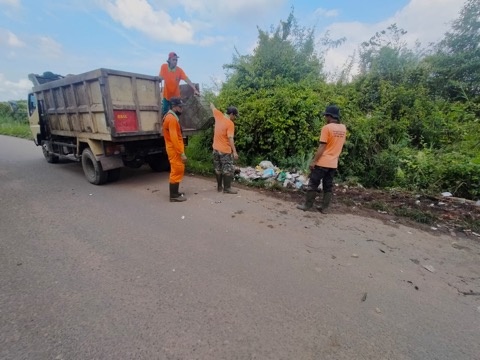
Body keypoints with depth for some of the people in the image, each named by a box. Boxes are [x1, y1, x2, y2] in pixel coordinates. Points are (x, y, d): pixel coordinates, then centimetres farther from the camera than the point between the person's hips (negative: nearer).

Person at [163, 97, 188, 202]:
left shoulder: (171, 117, 16)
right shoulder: (172, 119, -17)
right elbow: (174, 138, -24)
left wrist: (181, 151, 20)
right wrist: (182, 153, -24)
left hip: (175, 149, 10)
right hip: (175, 150, -10)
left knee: (178, 170, 15)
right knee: (176, 171, -5)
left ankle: (175, 192, 24)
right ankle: (173, 195, 3)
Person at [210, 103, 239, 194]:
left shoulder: (219, 115, 2)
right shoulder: (230, 124, -17)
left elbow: (212, 107, 22)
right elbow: (230, 139, -23)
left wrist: (210, 103, 42)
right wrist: (234, 152, -22)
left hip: (216, 149, 7)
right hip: (225, 150, -7)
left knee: (218, 169, 15)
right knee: (228, 169, 3)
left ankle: (219, 186, 25)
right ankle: (227, 188, 8)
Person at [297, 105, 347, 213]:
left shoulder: (327, 128, -13)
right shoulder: (343, 128, 8)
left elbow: (322, 147, -16)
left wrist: (314, 161, -13)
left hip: (322, 162, -6)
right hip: (333, 163, 6)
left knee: (313, 184, 3)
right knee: (328, 186, 11)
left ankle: (307, 205, 9)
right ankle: (324, 207, 16)